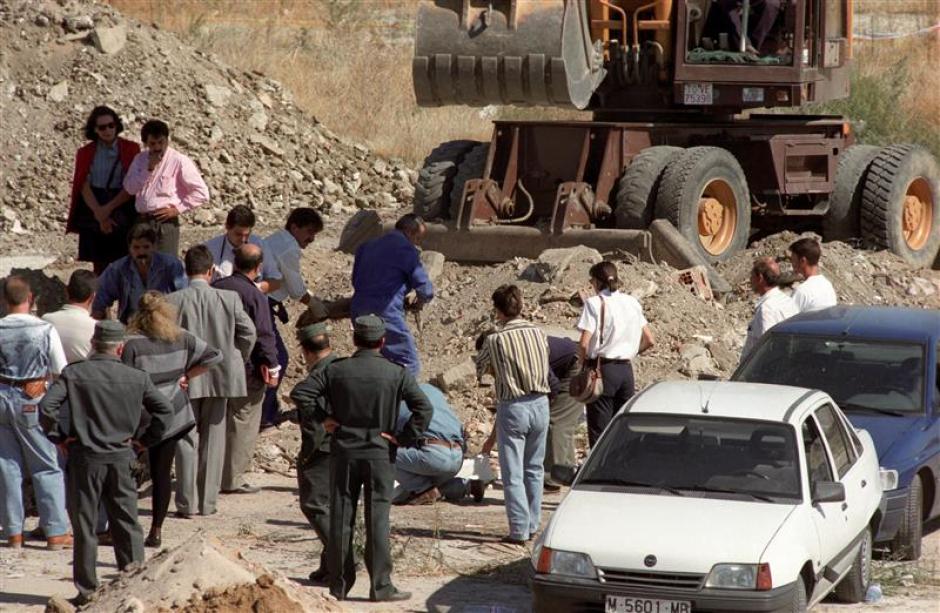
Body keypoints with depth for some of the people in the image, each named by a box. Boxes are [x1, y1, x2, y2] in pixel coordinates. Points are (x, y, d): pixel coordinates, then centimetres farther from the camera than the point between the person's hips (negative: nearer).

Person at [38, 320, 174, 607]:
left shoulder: (73, 374, -6)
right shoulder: (137, 378, 0)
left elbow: (46, 406, -14)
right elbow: (165, 410, 2)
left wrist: (60, 437, -2)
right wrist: (143, 440, 9)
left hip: (84, 458, -2)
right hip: (122, 459, 2)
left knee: (84, 525, 5)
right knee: (127, 524, 10)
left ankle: (86, 590, 8)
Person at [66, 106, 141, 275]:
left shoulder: (131, 149, 4)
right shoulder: (86, 153, 8)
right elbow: (84, 186, -1)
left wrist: (109, 208, -13)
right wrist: (99, 214, -15)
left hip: (123, 214, -2)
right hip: (93, 214, 2)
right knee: (99, 267, 1)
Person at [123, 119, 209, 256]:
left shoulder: (179, 161, -5)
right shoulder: (140, 159, 12)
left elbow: (201, 193, -8)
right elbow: (129, 188, 1)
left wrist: (177, 209, -10)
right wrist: (149, 169, -8)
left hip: (165, 223, -6)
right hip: (141, 221, 6)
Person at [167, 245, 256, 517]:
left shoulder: (173, 301, -11)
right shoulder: (229, 299, -7)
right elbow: (248, 333, -2)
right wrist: (236, 361, 16)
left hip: (184, 380, -1)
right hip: (219, 377, 1)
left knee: (186, 440, 7)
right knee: (212, 440, 11)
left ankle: (186, 503, 4)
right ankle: (208, 502, 13)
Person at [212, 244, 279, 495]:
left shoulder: (216, 288, 3)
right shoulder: (254, 296, -15)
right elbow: (264, 335, -15)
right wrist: (272, 368, -7)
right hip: (246, 369, -6)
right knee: (242, 424, 1)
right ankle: (232, 479, 1)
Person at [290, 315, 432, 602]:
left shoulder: (337, 370, -1)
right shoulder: (397, 374, -5)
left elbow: (299, 392, -4)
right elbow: (423, 408, -12)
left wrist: (322, 417, 2)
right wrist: (404, 439, -6)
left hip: (343, 452, 1)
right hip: (380, 454, -1)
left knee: (341, 518, 7)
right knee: (377, 519, 1)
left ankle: (339, 584, 11)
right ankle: (380, 586, 0)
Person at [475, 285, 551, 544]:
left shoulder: (495, 340, -10)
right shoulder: (539, 334, 2)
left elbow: (480, 369, 4)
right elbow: (544, 367, 11)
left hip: (513, 408, -5)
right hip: (540, 403, 5)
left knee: (513, 473, 1)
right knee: (534, 469, 18)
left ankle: (519, 530, -1)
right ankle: (533, 524, 23)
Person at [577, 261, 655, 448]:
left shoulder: (595, 303, -8)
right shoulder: (632, 302, 9)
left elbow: (584, 343, -15)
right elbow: (649, 340, 11)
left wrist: (582, 363, 1)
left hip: (603, 369, -5)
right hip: (626, 369, 5)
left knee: (599, 432, -2)